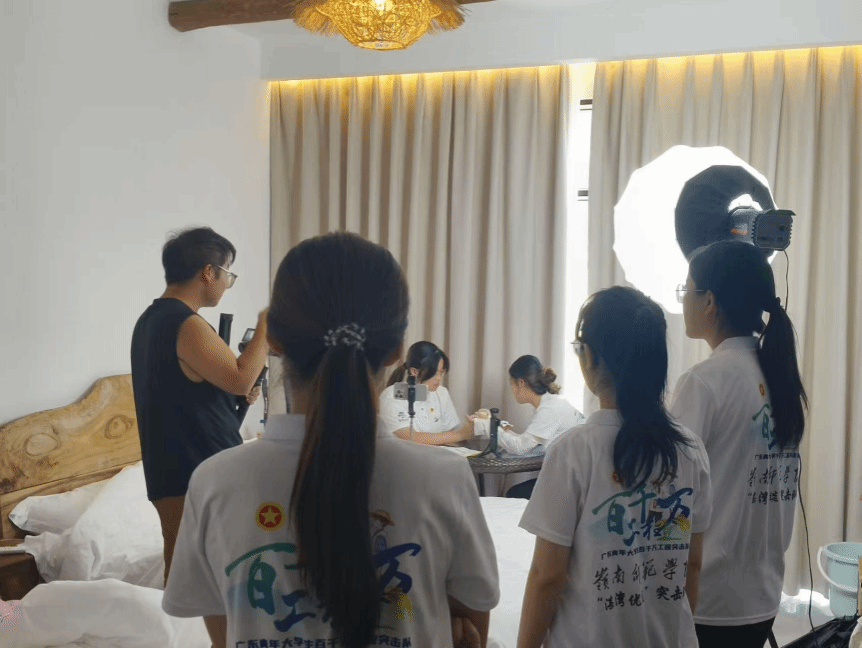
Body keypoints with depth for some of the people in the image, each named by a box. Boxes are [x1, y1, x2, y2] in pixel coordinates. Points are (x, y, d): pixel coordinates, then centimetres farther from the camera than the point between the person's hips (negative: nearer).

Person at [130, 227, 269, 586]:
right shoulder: (187, 325, -19)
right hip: (200, 473, -9)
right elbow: (240, 378, -21)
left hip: (169, 469, 9)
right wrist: (265, 328, -10)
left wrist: (237, 393, 12)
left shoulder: (150, 319, 12)